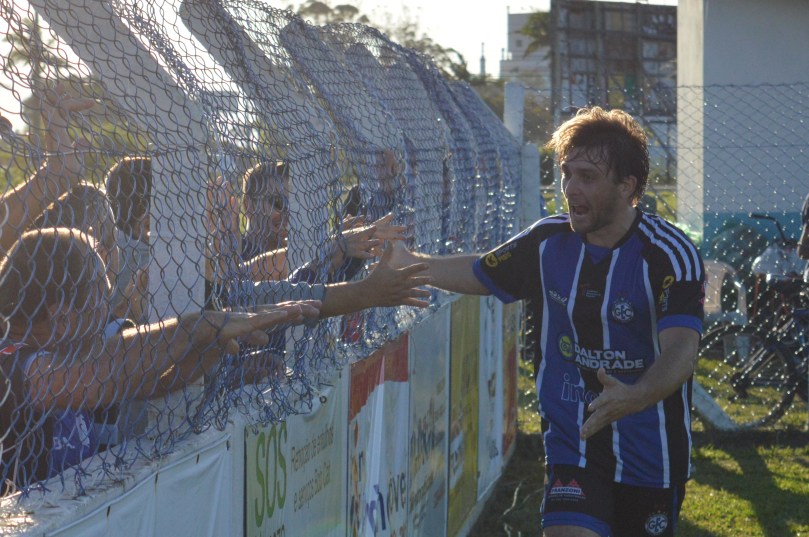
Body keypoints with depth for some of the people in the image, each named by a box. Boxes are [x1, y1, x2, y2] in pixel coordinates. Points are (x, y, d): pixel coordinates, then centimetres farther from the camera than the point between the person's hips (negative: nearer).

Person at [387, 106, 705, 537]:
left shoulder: (669, 254, -17)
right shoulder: (547, 241, -2)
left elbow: (681, 350, -30)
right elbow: (478, 274, 16)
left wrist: (631, 397, -48)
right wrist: (402, 259, 5)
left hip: (651, 458, -2)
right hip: (572, 449, 2)